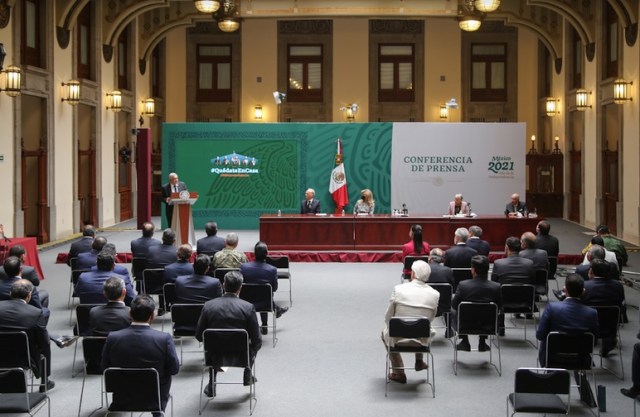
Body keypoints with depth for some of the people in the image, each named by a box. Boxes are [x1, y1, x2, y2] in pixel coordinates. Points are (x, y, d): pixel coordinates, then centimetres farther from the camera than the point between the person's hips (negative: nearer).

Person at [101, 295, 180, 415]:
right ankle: (158, 413, 42)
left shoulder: (113, 338, -16)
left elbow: (105, 368, -3)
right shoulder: (164, 338, -21)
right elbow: (174, 369, -10)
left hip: (122, 400, 1)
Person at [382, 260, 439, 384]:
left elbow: (388, 317, -5)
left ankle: (398, 372, 35)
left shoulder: (398, 289, -15)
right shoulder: (435, 294, -9)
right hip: (421, 341, 2)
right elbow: (430, 318, 5)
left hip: (397, 338, -2)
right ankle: (419, 361, 45)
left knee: (385, 331, 34)